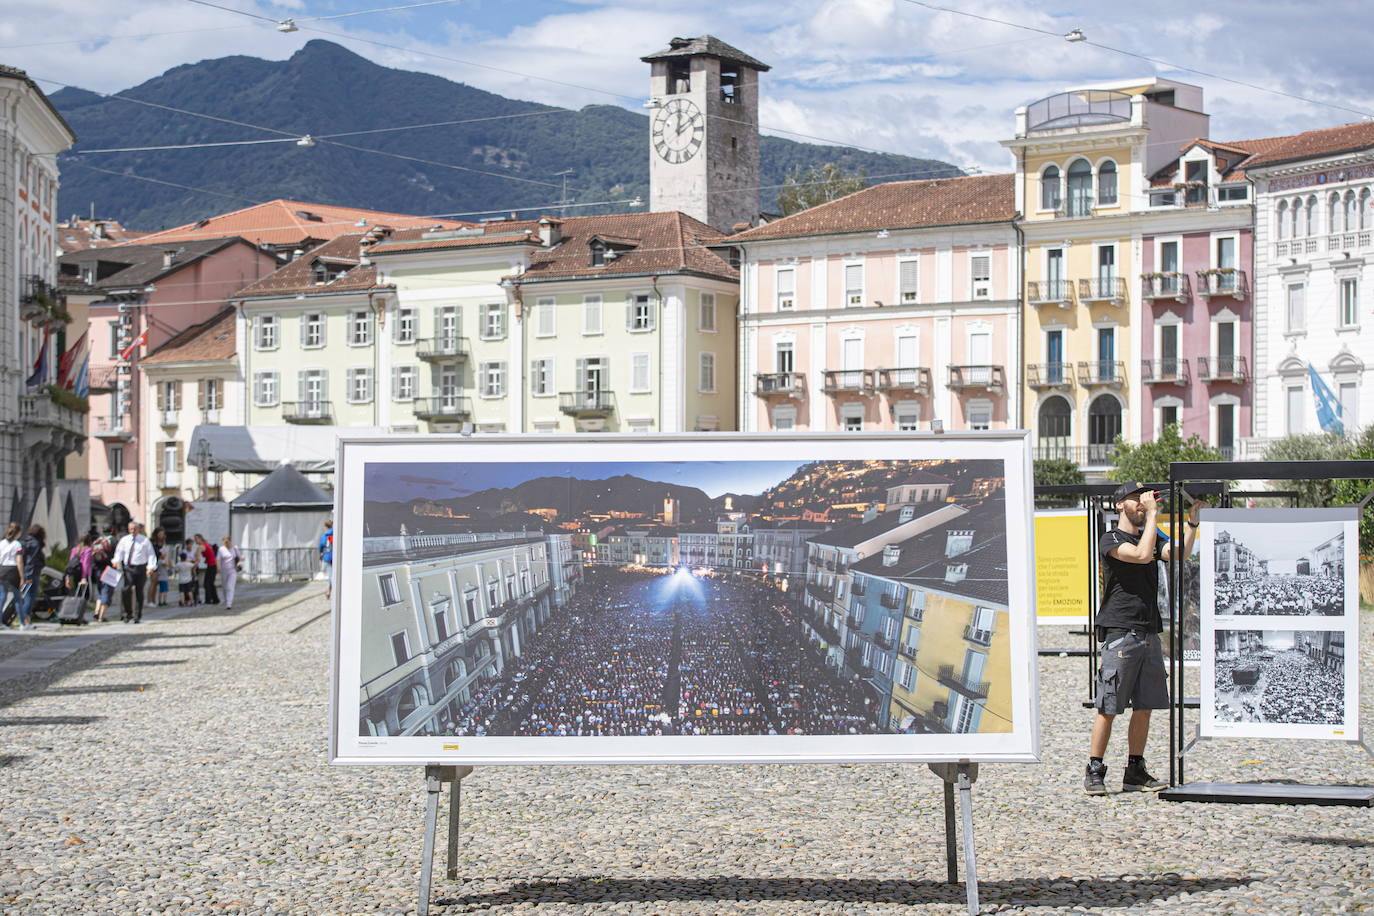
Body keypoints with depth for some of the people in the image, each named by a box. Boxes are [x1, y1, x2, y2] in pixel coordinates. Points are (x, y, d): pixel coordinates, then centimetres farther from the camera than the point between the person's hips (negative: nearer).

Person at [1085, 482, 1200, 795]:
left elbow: (1179, 555, 5)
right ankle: (1094, 772, -1)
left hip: (1149, 634, 7)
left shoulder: (1150, 537, 20)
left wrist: (1192, 522, -4)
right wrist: (1153, 514, -14)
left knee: (1144, 708, 7)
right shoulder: (1111, 540, -3)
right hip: (1120, 632, -7)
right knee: (1108, 708, -6)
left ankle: (1135, 773, 13)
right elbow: (1142, 555, -19)